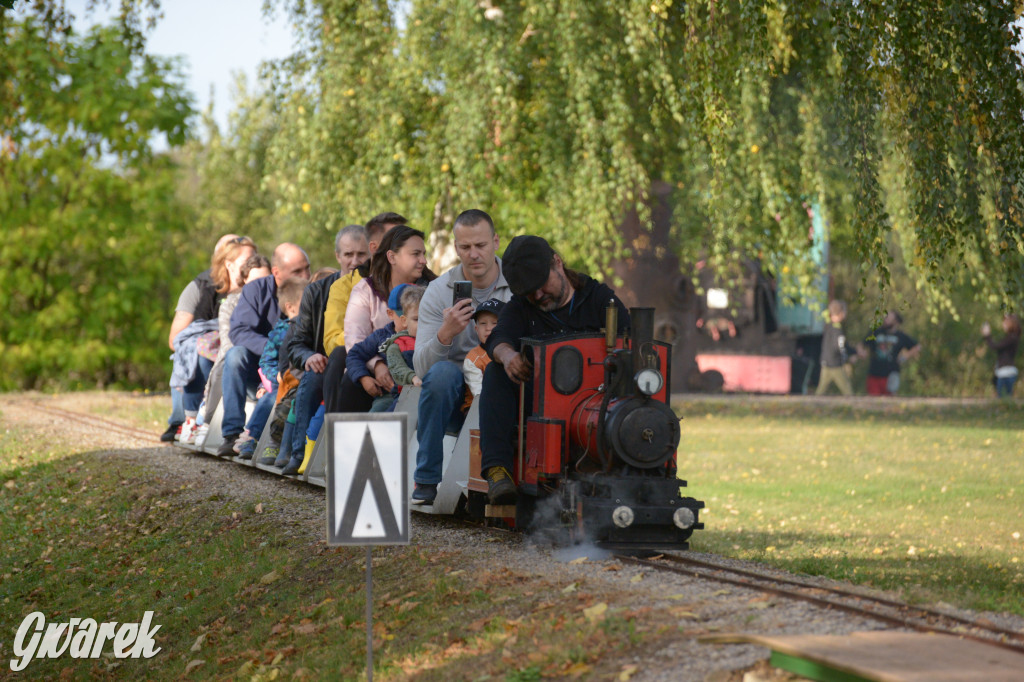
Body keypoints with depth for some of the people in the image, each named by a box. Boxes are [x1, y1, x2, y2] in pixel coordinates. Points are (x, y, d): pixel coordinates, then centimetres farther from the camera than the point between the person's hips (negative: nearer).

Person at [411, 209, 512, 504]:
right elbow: (421, 367, -9)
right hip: (455, 396, 0)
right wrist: (446, 334, -28)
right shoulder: (438, 291, -1)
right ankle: (426, 480, -22)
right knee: (442, 371, -33)